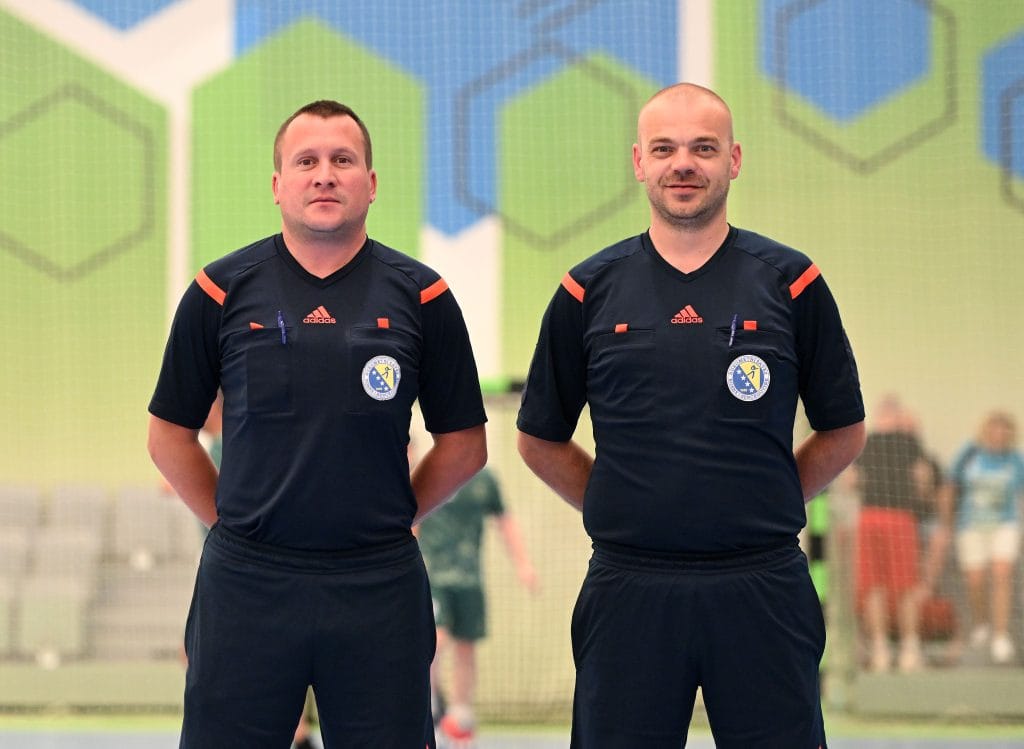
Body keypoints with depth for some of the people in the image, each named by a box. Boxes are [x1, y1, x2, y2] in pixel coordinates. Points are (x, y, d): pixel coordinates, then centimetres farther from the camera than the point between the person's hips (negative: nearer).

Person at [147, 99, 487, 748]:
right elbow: (171, 434, 11)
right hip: (246, 581, 0)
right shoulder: (224, 290, 3)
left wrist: (391, 518, 8)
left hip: (380, 587, 0)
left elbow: (464, 444, 11)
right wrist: (231, 522, 7)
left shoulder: (420, 295, 3)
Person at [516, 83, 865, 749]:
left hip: (762, 589, -1)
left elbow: (843, 432, 12)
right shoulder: (590, 292, 6)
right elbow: (541, 440, 14)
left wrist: (765, 509, 7)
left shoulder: (789, 282, 4)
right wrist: (620, 510, 8)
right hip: (628, 589, 1)